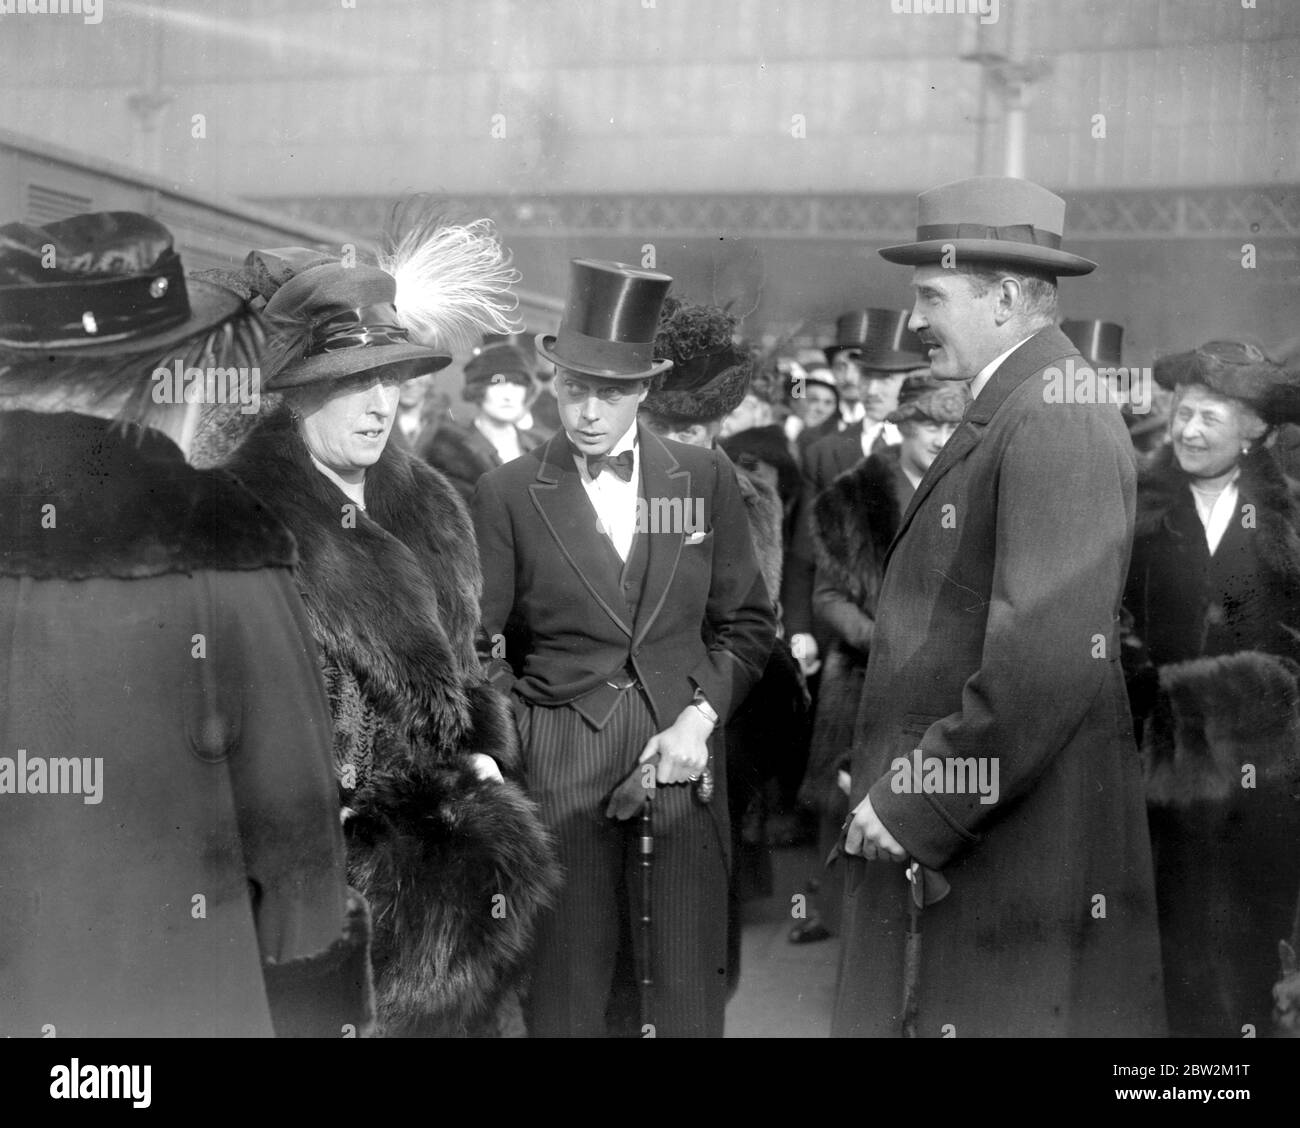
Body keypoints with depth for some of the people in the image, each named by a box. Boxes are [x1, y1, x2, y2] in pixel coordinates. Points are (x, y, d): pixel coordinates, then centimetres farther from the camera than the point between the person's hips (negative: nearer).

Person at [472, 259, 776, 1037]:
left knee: (688, 986, 5)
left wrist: (701, 717, -4)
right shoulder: (508, 493, 1)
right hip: (558, 759, -1)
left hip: (682, 747, 2)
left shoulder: (707, 479, 6)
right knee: (565, 984, 3)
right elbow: (480, 642, 2)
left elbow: (746, 620, 9)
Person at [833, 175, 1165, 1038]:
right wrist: (895, 791, 10)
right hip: (940, 841, 9)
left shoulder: (1056, 421, -16)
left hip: (1023, 857, -9)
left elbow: (1050, 661, -25)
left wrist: (916, 811, -17)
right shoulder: (1002, 416, 15)